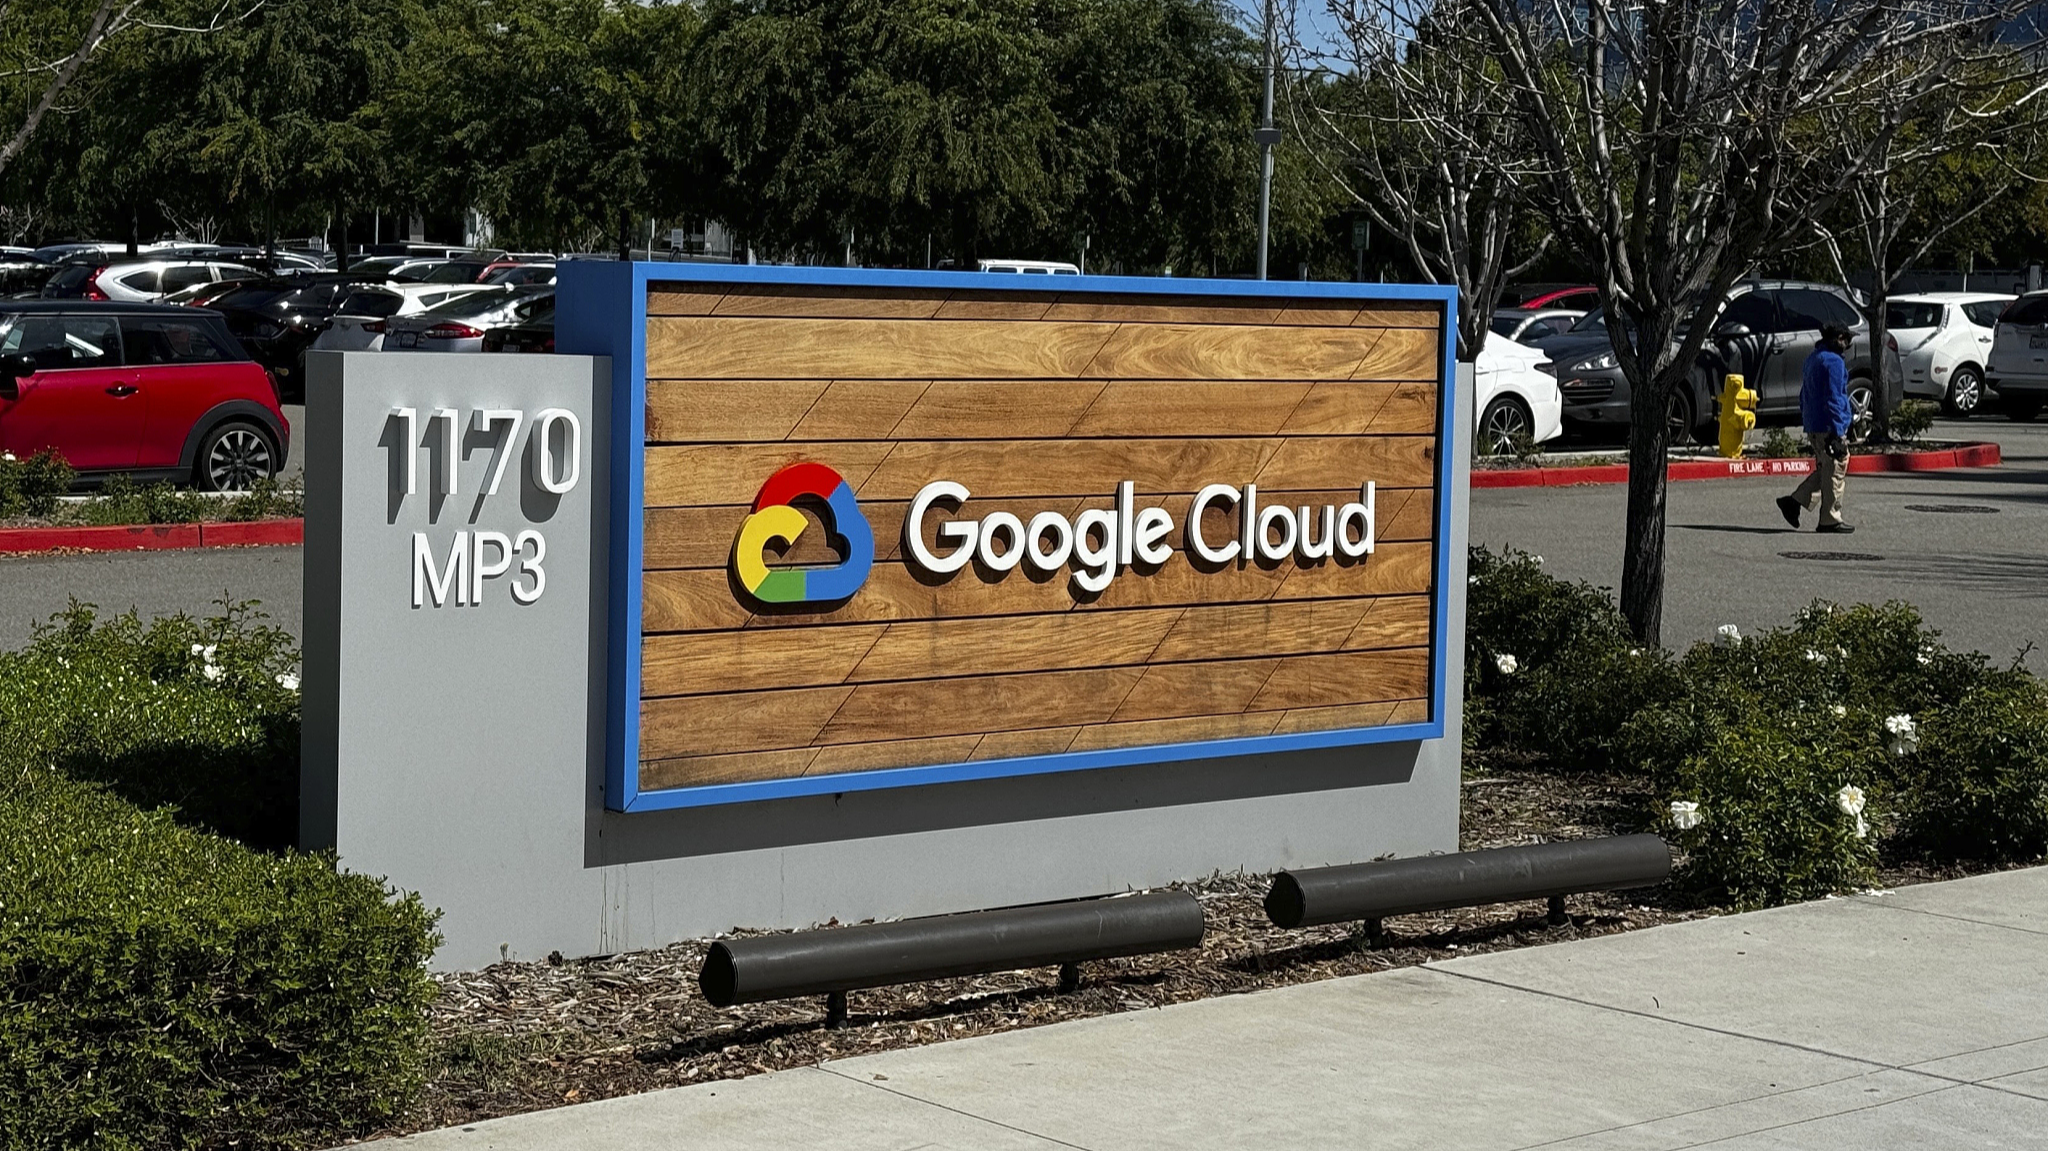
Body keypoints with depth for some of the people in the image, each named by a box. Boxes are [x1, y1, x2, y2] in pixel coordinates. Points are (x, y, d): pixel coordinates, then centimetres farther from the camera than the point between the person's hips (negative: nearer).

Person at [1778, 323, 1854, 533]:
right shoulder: (1834, 362, -14)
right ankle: (1830, 520, 1)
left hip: (1814, 427, 9)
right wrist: (1838, 434, -19)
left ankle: (1794, 501, 9)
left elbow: (1804, 396, 22)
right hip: (1829, 426, -9)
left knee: (1824, 470, 17)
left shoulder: (1813, 359, 16)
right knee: (1835, 472, -2)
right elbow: (1834, 399, -19)